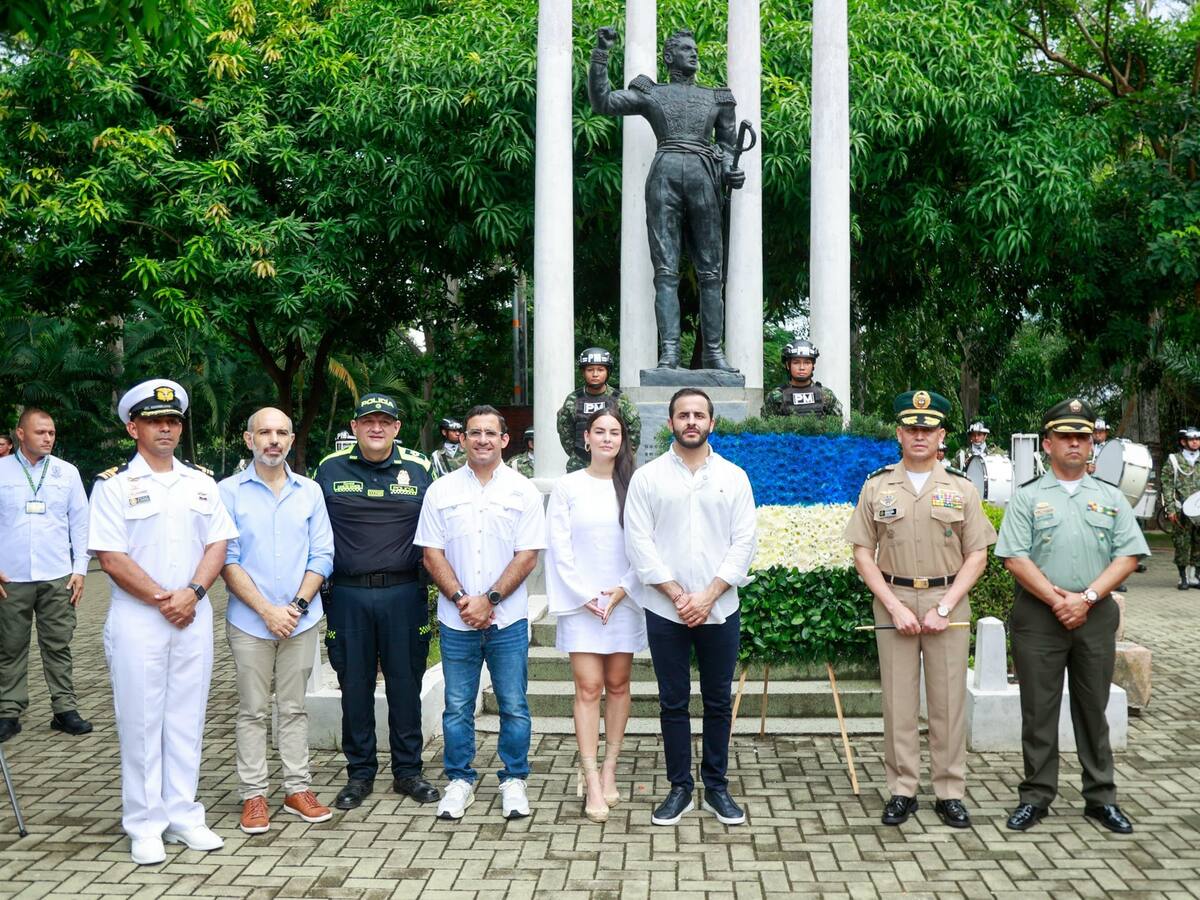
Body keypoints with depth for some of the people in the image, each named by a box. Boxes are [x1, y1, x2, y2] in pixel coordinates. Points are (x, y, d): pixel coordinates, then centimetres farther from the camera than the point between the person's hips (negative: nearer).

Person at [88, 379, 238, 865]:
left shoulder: (201, 483, 11)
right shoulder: (113, 485, -2)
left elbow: (217, 544, 6)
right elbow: (110, 556, -9)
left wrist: (191, 594, -10)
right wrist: (161, 599, -13)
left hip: (194, 618, 4)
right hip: (137, 620, -3)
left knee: (187, 719, 8)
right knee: (140, 721, 2)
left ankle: (182, 815, 18)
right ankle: (144, 825, 11)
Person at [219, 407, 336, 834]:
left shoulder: (310, 491, 7)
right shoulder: (230, 491, -2)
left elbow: (322, 556, 5)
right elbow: (227, 559, -6)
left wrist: (298, 605, -8)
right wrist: (266, 610, -13)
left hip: (301, 620, 2)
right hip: (249, 622, -2)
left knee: (294, 709, 10)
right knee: (252, 711, 5)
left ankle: (298, 788, 17)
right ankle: (253, 795, 12)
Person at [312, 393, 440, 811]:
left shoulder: (419, 469, 4)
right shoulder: (330, 470, 4)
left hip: (404, 592, 0)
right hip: (348, 593, 0)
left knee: (406, 683, 6)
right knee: (354, 685, 7)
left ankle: (408, 770, 18)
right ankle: (359, 773, 19)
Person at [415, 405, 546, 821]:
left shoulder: (523, 491, 1)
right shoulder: (441, 491, 5)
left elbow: (527, 556, -3)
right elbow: (432, 553, 2)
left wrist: (489, 600, -11)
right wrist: (461, 599, -9)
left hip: (507, 619, -1)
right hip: (456, 619, 1)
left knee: (514, 706, 4)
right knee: (457, 706, 8)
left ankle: (514, 781, 18)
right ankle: (459, 782, 20)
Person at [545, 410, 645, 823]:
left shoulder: (632, 487, 3)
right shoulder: (567, 486, 1)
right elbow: (559, 547, -1)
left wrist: (619, 593, -8)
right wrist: (587, 597, -7)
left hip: (625, 601, 2)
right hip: (581, 602, -1)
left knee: (617, 685, 7)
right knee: (588, 688, -5)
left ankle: (608, 770, 17)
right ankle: (592, 782, -3)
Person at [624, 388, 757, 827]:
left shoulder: (734, 477, 4)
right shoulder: (647, 477, 1)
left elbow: (743, 543, -1)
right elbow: (639, 543, -4)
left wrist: (707, 596, -10)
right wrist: (678, 595, -11)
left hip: (719, 609, 1)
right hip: (665, 611, -1)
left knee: (719, 702, 8)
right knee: (673, 703, 6)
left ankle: (717, 786, 20)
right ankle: (680, 788, 17)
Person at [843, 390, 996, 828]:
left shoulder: (962, 488, 4)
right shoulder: (877, 486, 3)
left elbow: (977, 554, 1)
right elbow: (862, 552, 2)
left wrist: (943, 607, -9)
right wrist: (895, 606, -8)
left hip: (948, 600, 0)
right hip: (893, 599, 0)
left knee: (949, 699, 4)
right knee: (898, 698, 4)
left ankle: (950, 792, 14)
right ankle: (902, 791, 13)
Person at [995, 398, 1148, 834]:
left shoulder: (1111, 497, 9)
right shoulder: (1027, 497, 1)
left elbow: (1127, 556, 1)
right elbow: (1014, 557, -6)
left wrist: (1087, 597, -11)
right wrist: (1056, 599, -13)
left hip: (1095, 615, 2)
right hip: (1038, 616, -2)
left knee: (1093, 708, 10)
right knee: (1039, 710, 4)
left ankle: (1101, 797, 19)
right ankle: (1036, 795, 13)